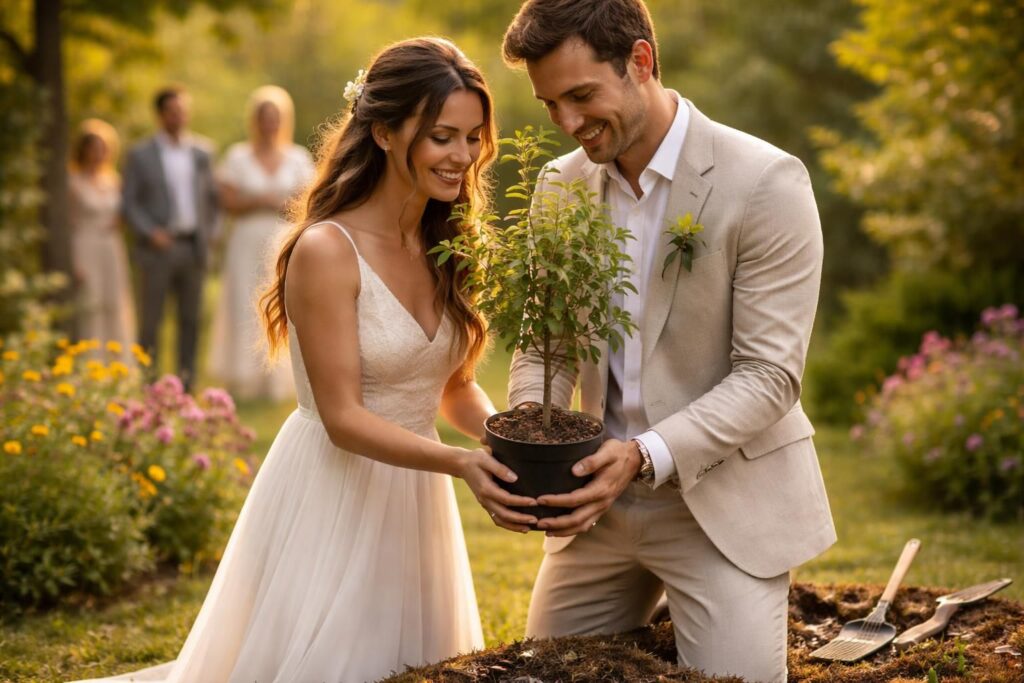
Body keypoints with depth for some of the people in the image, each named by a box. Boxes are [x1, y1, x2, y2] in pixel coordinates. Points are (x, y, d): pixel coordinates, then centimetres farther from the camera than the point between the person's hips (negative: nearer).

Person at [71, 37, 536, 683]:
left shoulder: (447, 250, 2)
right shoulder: (327, 252, -19)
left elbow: (456, 385, 7)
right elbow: (343, 418, -20)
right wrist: (459, 462, -32)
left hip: (415, 501, 7)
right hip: (331, 501, -7)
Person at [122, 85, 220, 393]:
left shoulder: (201, 151, 10)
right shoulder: (140, 154, 1)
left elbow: (212, 196, 17)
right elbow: (129, 203, -1)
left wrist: (208, 233, 6)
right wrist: (151, 232, -13)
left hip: (193, 247, 3)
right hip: (158, 248, -3)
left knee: (190, 318, 5)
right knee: (151, 318, -1)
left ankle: (187, 382, 11)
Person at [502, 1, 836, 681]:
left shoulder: (766, 183, -15)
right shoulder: (562, 185, 3)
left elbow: (769, 372, -17)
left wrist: (647, 456, -28)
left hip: (723, 498, -5)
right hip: (605, 495, 5)